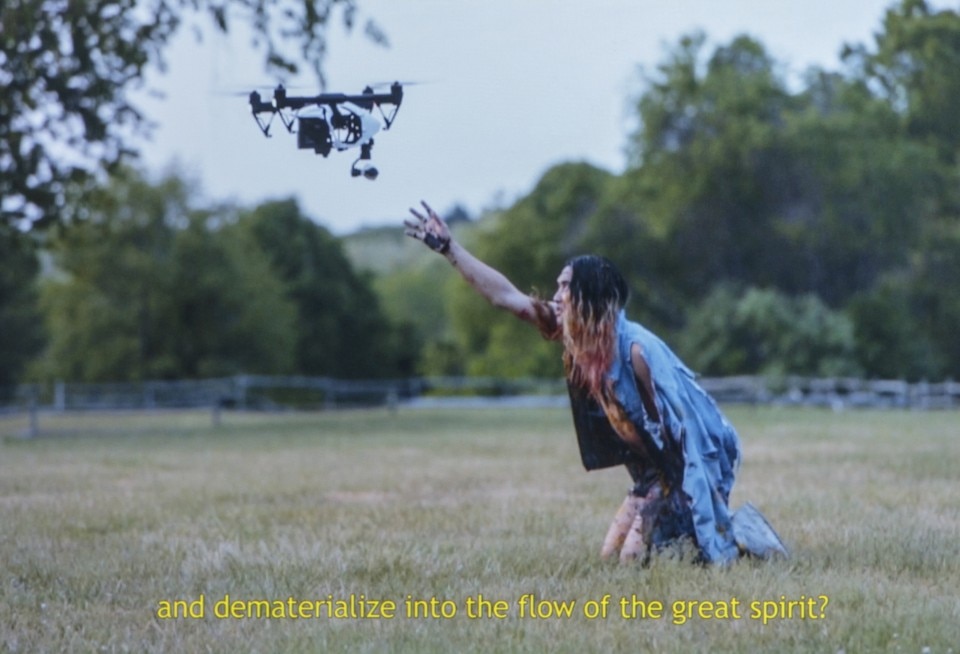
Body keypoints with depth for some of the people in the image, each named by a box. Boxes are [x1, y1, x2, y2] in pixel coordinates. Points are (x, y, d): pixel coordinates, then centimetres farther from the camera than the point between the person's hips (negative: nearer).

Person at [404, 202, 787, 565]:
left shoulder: (635, 348, -25)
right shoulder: (575, 339, -2)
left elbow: (681, 428, -22)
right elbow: (504, 296, 1)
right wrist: (447, 247, 0)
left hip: (690, 467, -8)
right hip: (657, 471, 8)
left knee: (634, 557, -11)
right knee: (611, 555, 11)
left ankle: (741, 537, 5)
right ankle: (732, 528, 18)